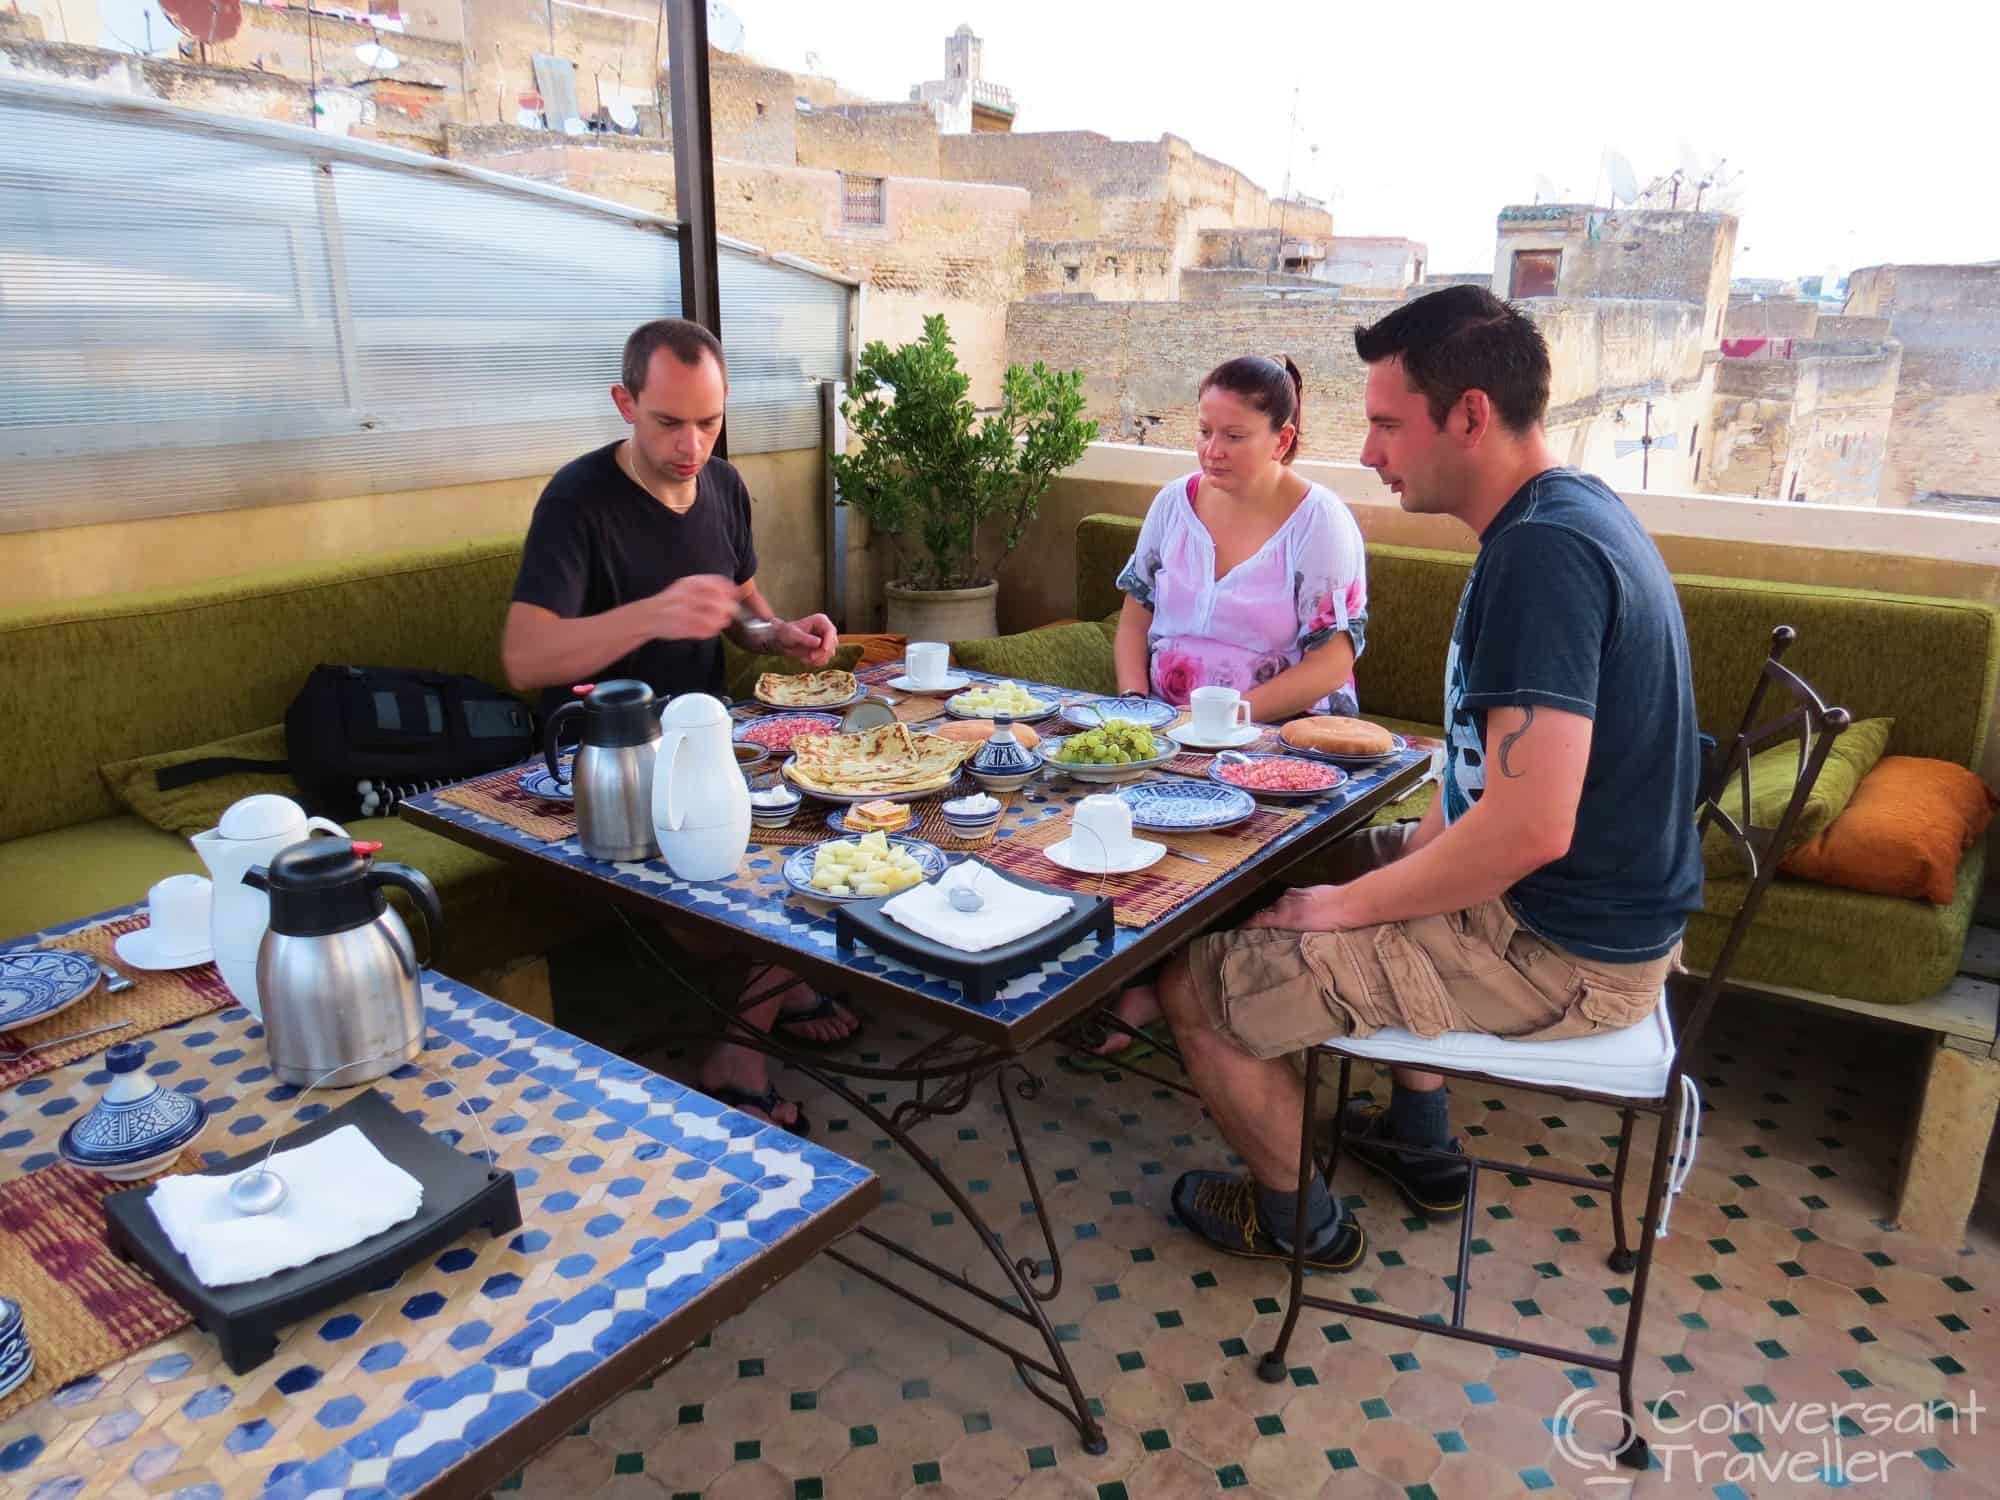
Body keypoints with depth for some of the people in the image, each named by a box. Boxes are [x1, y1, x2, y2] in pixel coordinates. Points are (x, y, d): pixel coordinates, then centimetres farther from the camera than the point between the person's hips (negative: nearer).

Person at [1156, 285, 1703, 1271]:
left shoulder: (1543, 551, -26)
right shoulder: (1570, 515, 7)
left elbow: (1529, 829, -32)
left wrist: (1345, 906, -19)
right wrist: (1426, 840, 9)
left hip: (1561, 953, -10)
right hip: (1600, 905, 11)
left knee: (1200, 982, -9)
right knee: (1355, 851, 33)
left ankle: (1294, 1217, 20)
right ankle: (1419, 1145, 39)